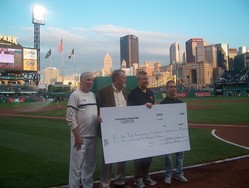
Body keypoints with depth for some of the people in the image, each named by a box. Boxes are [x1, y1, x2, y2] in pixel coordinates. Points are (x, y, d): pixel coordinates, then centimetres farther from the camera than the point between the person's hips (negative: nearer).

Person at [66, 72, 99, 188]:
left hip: (92, 136, 7)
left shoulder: (93, 95, 12)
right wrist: (77, 136, -17)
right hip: (80, 137, -7)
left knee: (90, 164, 18)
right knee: (77, 165, 0)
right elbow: (70, 118, -15)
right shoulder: (75, 95, -10)